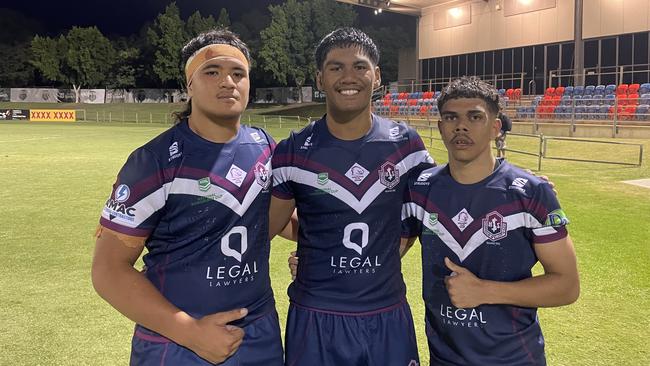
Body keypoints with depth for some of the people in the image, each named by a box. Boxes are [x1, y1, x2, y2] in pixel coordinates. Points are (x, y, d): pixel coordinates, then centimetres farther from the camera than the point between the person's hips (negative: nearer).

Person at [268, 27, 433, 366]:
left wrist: (381, 257, 3)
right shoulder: (293, 152, -7)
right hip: (315, 316, -1)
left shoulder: (405, 142, -2)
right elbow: (267, 226, 2)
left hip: (388, 315, 2)